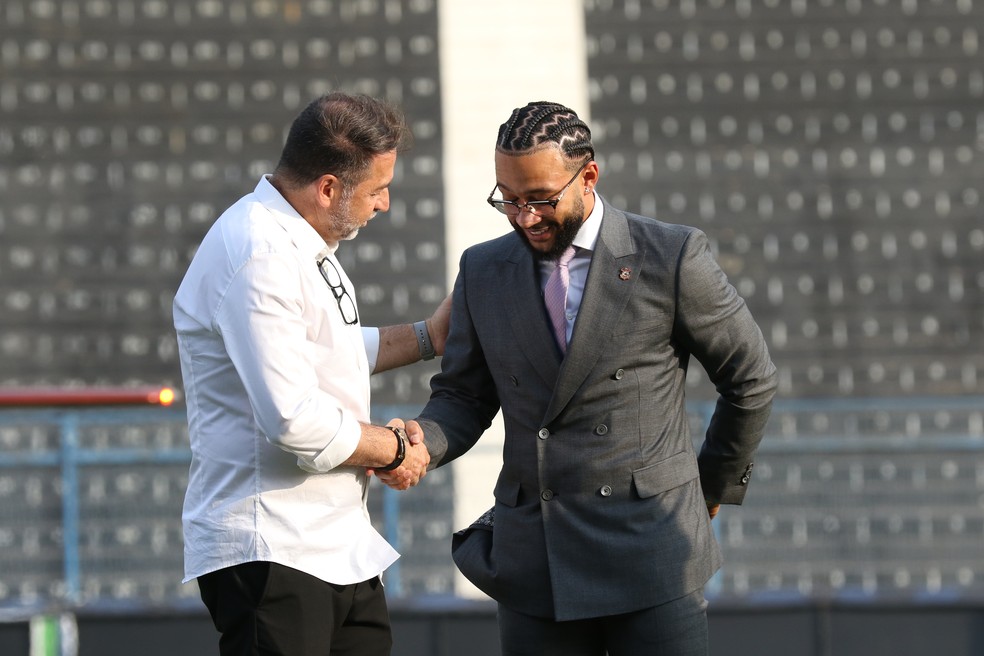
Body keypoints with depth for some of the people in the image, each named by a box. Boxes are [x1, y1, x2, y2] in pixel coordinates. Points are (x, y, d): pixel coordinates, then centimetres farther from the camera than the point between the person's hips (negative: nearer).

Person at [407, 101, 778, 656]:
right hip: (535, 563, 3)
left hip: (652, 557, -3)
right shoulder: (483, 271, 9)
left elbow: (751, 380, 6)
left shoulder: (671, 257, -3)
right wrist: (423, 439, -7)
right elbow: (463, 396, 15)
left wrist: (716, 486, 14)